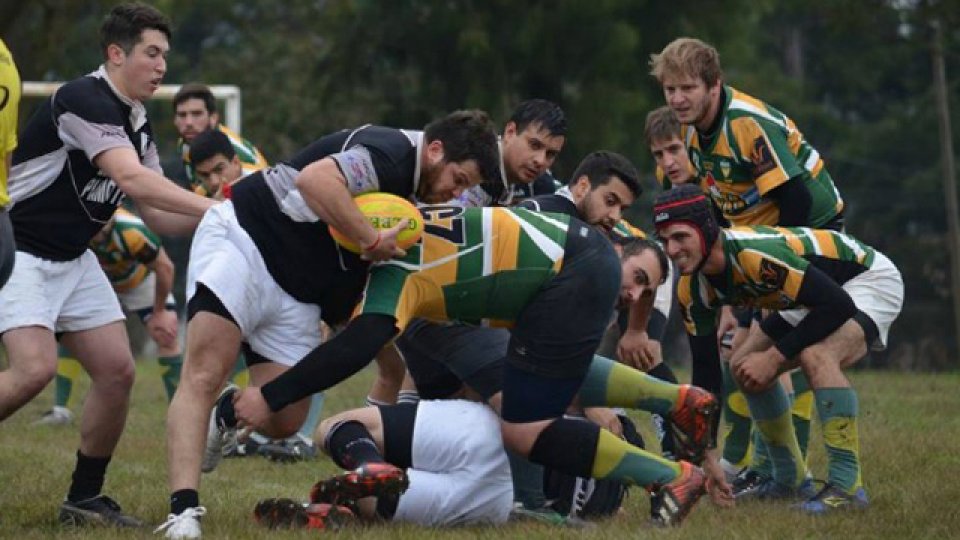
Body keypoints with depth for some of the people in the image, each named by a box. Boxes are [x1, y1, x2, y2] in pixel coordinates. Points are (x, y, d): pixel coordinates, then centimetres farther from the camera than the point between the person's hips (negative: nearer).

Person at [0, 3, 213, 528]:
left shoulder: (138, 125, 7)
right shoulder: (83, 100, -21)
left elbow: (156, 214, 7)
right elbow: (132, 178, -33)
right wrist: (213, 209, -34)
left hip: (72, 259, 9)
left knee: (117, 370, -1)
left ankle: (84, 497, 10)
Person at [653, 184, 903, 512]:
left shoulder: (756, 253, -36)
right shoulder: (692, 290, -10)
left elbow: (837, 305, -33)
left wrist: (776, 357, -27)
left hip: (872, 279, -9)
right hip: (812, 297, 9)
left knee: (817, 356, -33)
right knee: (744, 367, 7)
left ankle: (847, 486, -29)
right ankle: (791, 480, 19)